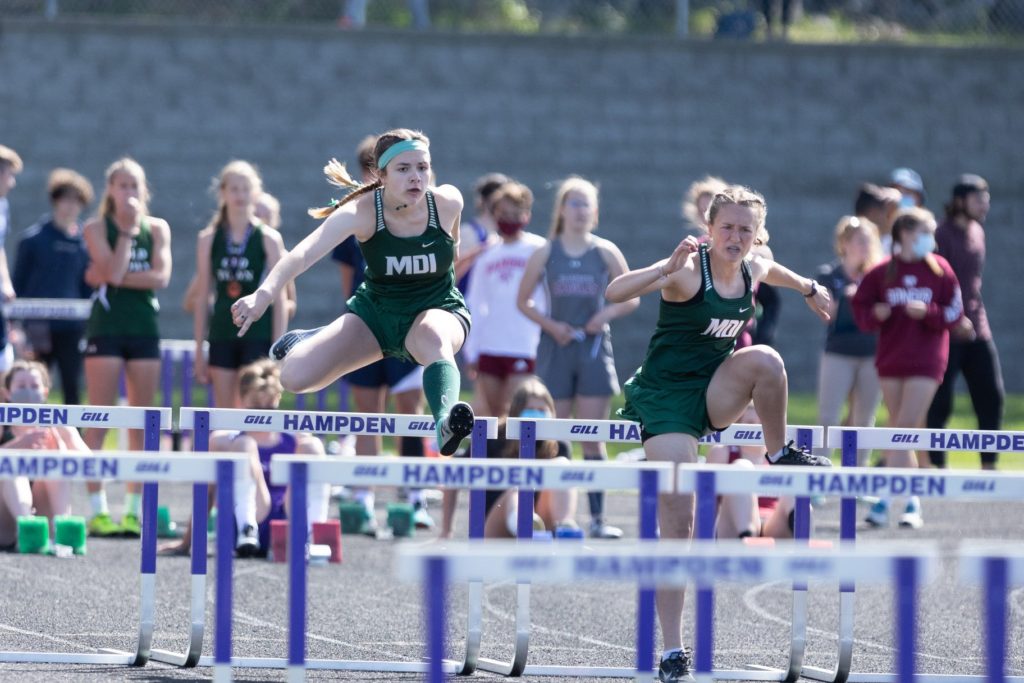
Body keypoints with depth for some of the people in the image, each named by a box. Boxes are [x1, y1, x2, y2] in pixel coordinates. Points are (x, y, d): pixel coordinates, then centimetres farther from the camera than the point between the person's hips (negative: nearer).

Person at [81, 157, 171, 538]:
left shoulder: (157, 229, 8)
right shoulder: (96, 229, 1)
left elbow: (161, 276, -6)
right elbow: (113, 271, -14)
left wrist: (110, 277, -11)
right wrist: (128, 230, -9)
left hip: (145, 329, 3)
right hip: (106, 327, -3)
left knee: (141, 424, 3)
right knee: (99, 421, -6)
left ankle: (134, 508, 6)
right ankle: (97, 509, -5)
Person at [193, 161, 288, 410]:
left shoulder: (269, 239, 0)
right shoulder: (208, 239, 6)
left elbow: (279, 299, -1)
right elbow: (201, 298, 9)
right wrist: (199, 350, 7)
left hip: (258, 337, -3)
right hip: (222, 336, 3)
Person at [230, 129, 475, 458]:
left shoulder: (447, 203, -20)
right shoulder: (362, 211, -26)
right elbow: (306, 252, -41)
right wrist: (264, 294, -57)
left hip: (438, 308, -1)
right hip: (376, 311, 1)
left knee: (434, 337, -39)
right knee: (296, 377, -10)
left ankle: (445, 422, -63)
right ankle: (303, 342, 28)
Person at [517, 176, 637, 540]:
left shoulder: (605, 252, 3)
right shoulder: (545, 253, 2)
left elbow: (631, 299, 8)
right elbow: (524, 301, 6)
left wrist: (607, 313, -11)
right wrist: (550, 324, -9)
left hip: (593, 348, 0)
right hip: (555, 347, 0)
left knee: (593, 437, 0)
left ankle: (597, 517, 2)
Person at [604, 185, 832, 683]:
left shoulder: (754, 269, 1)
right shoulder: (689, 271, -18)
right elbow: (615, 293, -32)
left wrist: (810, 290, 43)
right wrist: (667, 269, -45)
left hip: (715, 394, 5)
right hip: (665, 398, -5)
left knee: (764, 359, -27)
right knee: (677, 521, -12)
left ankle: (780, 455, -1)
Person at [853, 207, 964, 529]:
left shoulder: (940, 270, -1)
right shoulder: (882, 272, 1)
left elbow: (954, 313, -2)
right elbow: (861, 309, 4)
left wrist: (927, 312, -19)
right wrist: (875, 314, -17)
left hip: (926, 361, -2)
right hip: (890, 359, 2)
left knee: (904, 431, -10)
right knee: (900, 435, 9)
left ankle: (885, 501, -11)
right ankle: (912, 502, 21)